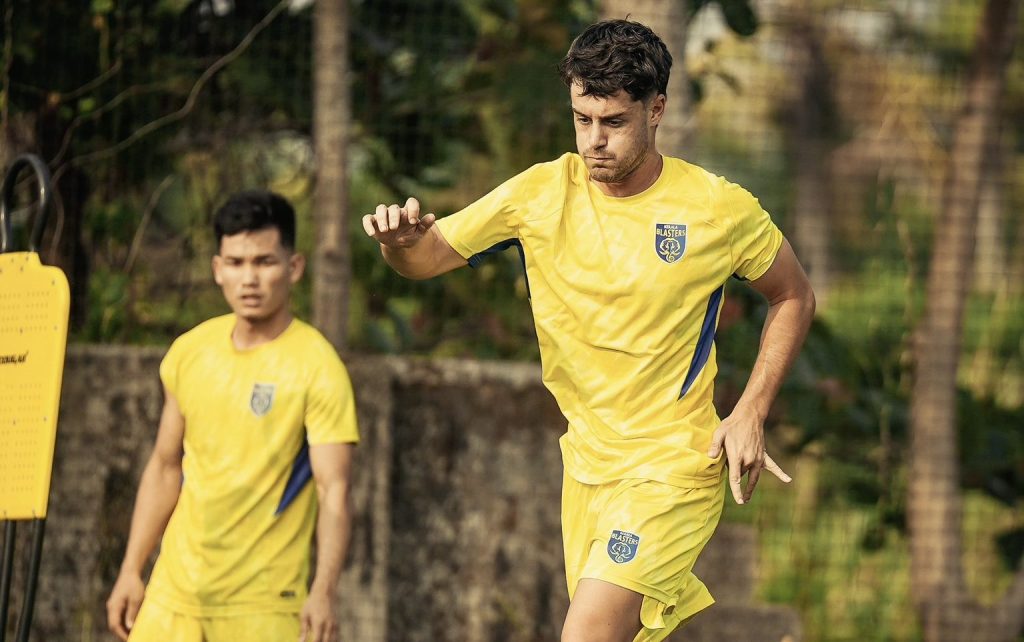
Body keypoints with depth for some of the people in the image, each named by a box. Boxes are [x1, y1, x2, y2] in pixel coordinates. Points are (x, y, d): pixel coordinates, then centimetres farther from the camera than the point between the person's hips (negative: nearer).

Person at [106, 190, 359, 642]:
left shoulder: (316, 368, -9)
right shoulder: (189, 353, 8)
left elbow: (333, 491, -15)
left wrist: (323, 593, -28)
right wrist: (131, 571, 13)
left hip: (264, 605, -5)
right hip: (173, 592, 5)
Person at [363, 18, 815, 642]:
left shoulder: (721, 209, -9)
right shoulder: (541, 193, -4)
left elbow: (794, 297, 6)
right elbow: (429, 256, -1)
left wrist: (751, 413, -5)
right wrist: (401, 239, -26)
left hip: (674, 470, -5)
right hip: (586, 466, 5)